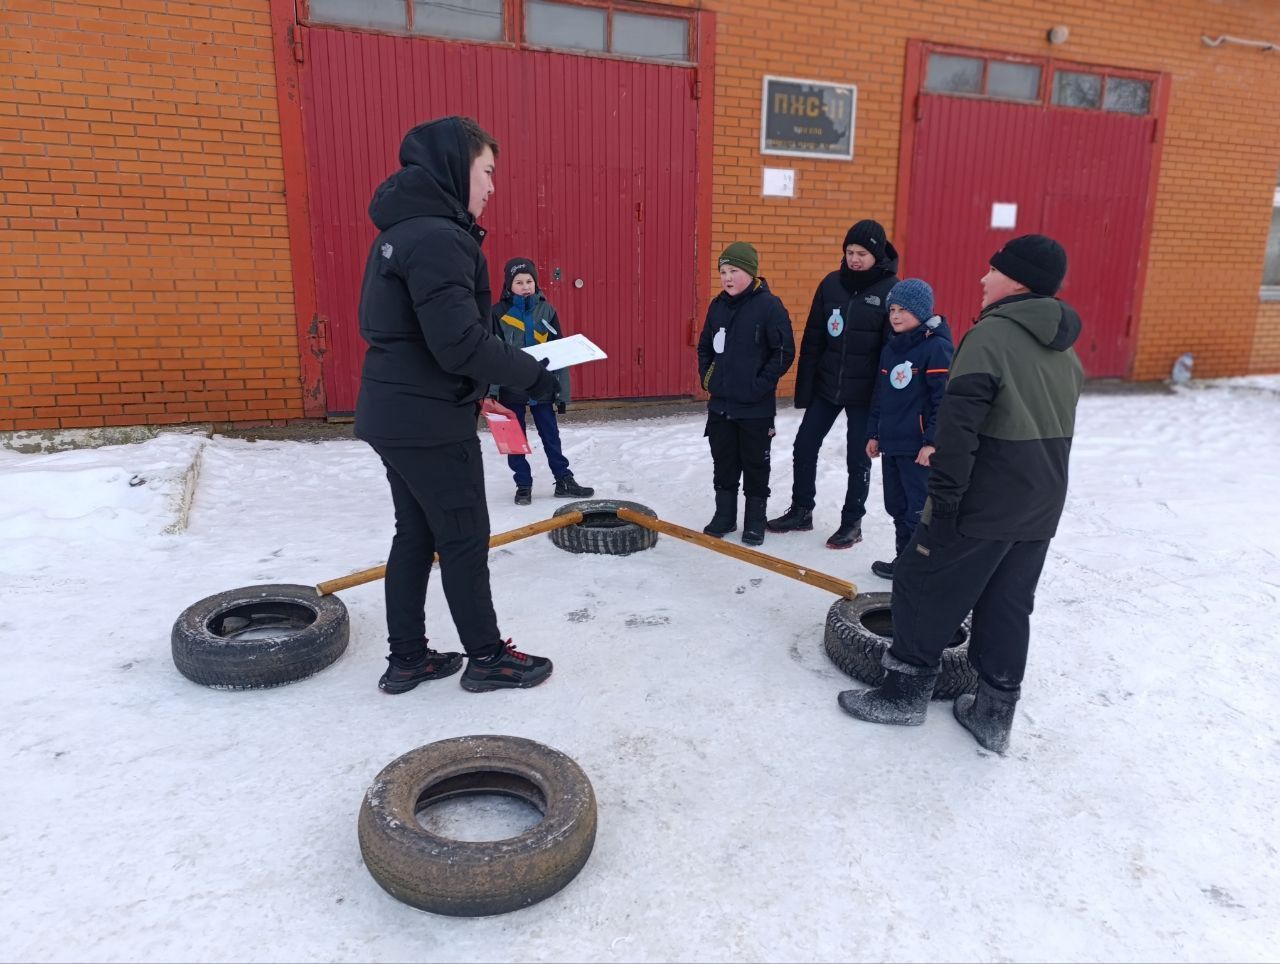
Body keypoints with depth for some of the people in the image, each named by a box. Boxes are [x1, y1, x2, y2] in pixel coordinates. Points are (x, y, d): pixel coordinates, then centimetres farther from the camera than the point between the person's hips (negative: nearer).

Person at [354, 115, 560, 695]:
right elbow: (460, 342, -27)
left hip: (394, 414, 10)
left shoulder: (400, 230, 12)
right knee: (464, 540, 4)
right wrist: (531, 375, -13)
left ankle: (407, 659, 26)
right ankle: (487, 657, 20)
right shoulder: (438, 238, -20)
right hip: (431, 421, -10)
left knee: (415, 534, 16)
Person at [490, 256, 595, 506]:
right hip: (510, 387, -1)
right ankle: (523, 485, 19)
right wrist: (491, 390, -10)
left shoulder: (546, 310, 1)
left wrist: (561, 391, 2)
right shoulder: (499, 313, -6)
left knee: (551, 435, 8)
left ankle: (564, 481, 18)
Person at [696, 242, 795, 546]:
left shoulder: (770, 306, -12)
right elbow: (705, 346, 18)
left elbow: (784, 352, -12)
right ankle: (724, 514, 28)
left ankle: (755, 520, 22)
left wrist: (760, 384, -14)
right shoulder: (718, 305, 6)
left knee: (755, 463, 8)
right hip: (720, 403, 5)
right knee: (723, 462, 14)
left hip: (756, 406, -5)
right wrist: (706, 377, 6)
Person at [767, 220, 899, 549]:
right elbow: (812, 340, 2)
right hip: (826, 386, 4)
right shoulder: (831, 284, 1)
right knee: (804, 447, 8)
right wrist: (804, 387, 0)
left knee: (858, 458, 8)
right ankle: (801, 511, 27)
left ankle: (852, 523, 24)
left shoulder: (891, 290, -10)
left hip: (865, 392, -4)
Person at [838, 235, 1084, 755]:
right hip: (1040, 507, 8)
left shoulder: (991, 334, -16)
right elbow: (1058, 430, 18)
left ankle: (906, 690, 18)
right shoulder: (1064, 349, 12)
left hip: (984, 503, -8)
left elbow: (959, 423, -23)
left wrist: (944, 499, -19)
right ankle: (994, 713, 23)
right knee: (1009, 607, 15)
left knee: (922, 584, 7)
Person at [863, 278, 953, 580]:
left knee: (919, 509, -2)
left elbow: (945, 398, -15)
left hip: (919, 445, -8)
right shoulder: (890, 349, 14)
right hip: (890, 442, 8)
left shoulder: (936, 347, -11)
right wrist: (874, 433, 18)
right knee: (896, 506, 15)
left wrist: (932, 441, -18)